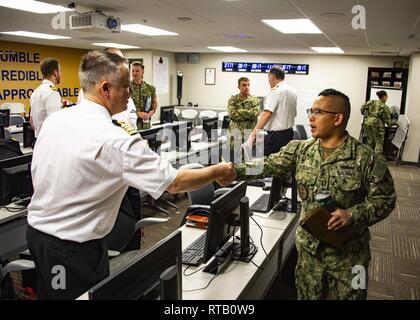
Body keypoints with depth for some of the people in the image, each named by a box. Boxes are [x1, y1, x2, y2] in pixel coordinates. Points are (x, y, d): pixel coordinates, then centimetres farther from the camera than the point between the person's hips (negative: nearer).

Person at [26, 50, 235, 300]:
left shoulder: (54, 119, -2)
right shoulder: (115, 140, -26)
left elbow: (39, 178, 8)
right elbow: (175, 183, -23)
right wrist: (218, 171, -8)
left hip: (36, 229, 8)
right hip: (73, 248, -8)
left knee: (50, 293, 26)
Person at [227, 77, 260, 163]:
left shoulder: (255, 100, 7)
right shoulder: (233, 99, 7)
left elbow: (255, 114, -11)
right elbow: (232, 114, -9)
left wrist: (239, 111, -8)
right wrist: (248, 115, -8)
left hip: (250, 134, 0)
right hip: (235, 134, 0)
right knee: (234, 161, 3)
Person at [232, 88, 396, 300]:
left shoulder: (366, 159, -13)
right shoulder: (300, 150, -2)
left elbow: (385, 199, -9)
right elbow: (269, 165, -8)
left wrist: (353, 215, -23)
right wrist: (235, 171, -21)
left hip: (348, 254, -3)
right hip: (308, 248, 3)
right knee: (307, 295, 19)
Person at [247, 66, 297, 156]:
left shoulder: (275, 91, -12)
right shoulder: (293, 92, 13)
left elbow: (267, 114, -21)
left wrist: (253, 134, -24)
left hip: (276, 134, -9)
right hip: (289, 133, 9)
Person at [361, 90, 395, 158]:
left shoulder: (372, 102, 12)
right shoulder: (385, 107, 1)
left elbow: (362, 108, 5)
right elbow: (387, 120, 2)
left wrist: (365, 114, 22)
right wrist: (393, 123, 18)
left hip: (367, 121, 5)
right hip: (377, 123, -5)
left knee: (370, 140, 14)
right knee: (379, 142, 4)